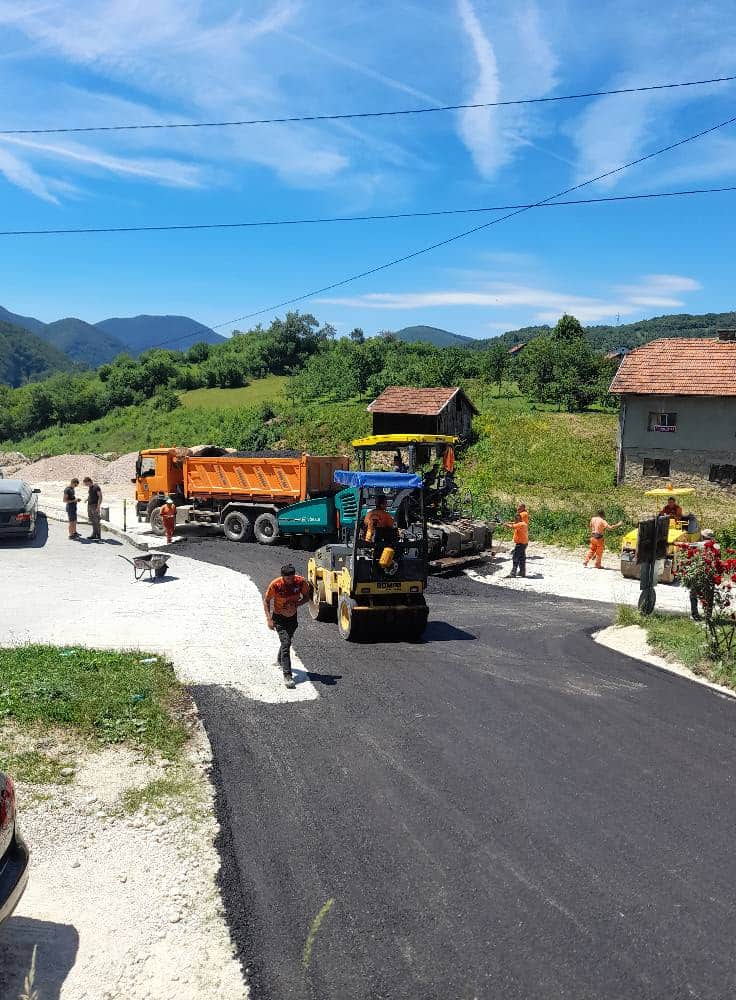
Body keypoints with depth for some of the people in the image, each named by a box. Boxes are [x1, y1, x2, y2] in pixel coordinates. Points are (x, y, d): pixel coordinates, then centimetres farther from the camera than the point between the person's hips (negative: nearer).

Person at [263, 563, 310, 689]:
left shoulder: (301, 582, -18)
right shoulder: (275, 584, -24)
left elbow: (306, 597, -2)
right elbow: (266, 600, -11)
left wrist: (296, 604, -21)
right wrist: (269, 619, -18)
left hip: (293, 616, 4)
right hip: (279, 618, -4)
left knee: (287, 640, 24)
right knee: (286, 643, -19)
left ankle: (280, 661, 54)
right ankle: (287, 676, -22)